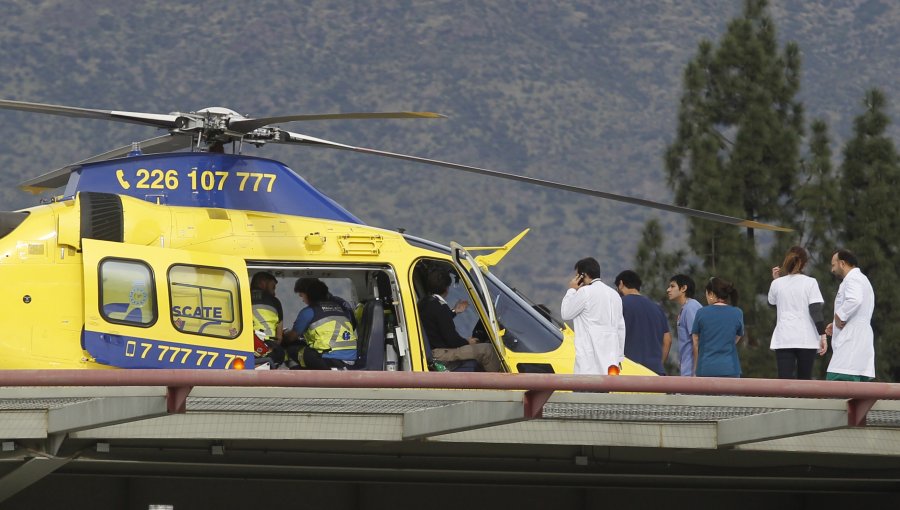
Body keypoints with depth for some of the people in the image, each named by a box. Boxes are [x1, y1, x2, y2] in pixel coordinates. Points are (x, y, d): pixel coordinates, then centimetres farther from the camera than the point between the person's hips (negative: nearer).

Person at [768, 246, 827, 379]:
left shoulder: (777, 283, 4)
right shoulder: (810, 283, -2)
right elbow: (816, 311, -8)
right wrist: (823, 336, -7)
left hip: (783, 339, 1)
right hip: (806, 340, -1)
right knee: (804, 382, 12)